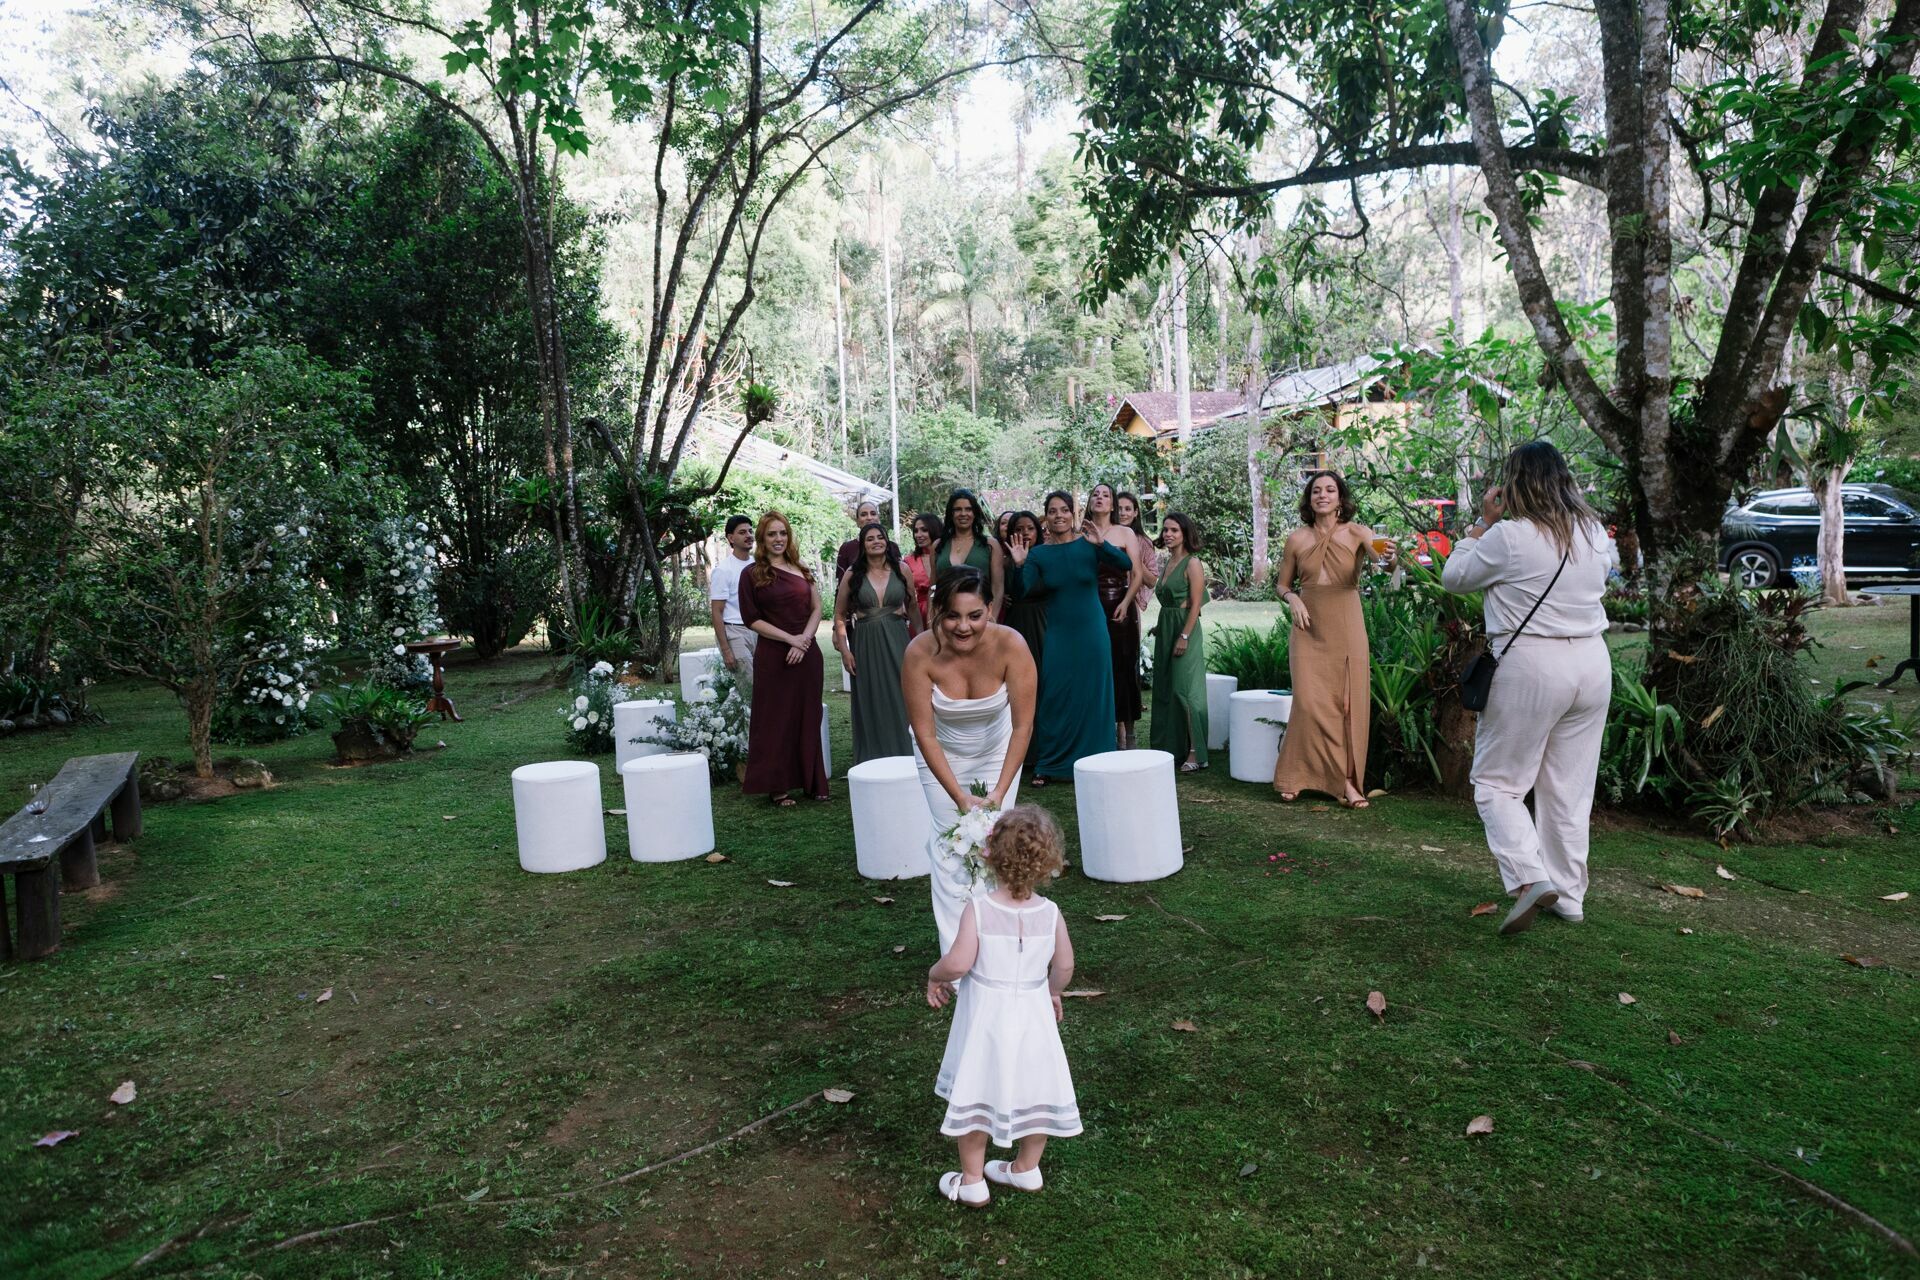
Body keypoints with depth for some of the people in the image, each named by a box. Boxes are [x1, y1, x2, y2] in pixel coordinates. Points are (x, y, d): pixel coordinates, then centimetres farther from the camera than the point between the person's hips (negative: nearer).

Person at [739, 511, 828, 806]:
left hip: (807, 654, 4)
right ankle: (777, 785, 9)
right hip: (772, 656, -4)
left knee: (808, 718, 7)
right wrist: (789, 638, -12)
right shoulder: (752, 574, 0)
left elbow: (816, 608, 8)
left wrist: (804, 639, -9)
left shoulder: (802, 570, 12)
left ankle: (812, 781, 16)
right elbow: (751, 618, -5)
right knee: (776, 719, 2)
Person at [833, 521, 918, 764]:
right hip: (865, 644, 0)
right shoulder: (852, 575, 1)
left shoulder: (901, 570, 2)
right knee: (870, 703, 6)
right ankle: (873, 760, 16)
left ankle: (903, 755, 13)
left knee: (901, 700, 2)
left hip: (897, 642, 0)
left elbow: (913, 607, 11)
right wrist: (844, 649, -2)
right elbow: (839, 614, 6)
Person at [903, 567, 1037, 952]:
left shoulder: (1010, 646, -31)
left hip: (997, 749, 0)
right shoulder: (920, 653, -30)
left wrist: (999, 792, -30)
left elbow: (1023, 726, -26)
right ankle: (955, 953, 5)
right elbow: (925, 734, -25)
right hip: (941, 754, 0)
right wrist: (960, 797, -28)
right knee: (950, 840, -5)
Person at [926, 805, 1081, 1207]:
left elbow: (958, 963, -23)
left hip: (986, 1018, -3)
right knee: (1035, 1094, 20)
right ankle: (1026, 1170, 38)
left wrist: (935, 976, -3)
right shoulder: (1050, 913, -11)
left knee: (976, 1096, 13)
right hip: (1033, 1015, 3)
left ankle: (971, 1182, 25)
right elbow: (1064, 966, -4)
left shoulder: (977, 910, -20)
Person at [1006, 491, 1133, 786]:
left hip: (1091, 631, 0)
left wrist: (1101, 544, -30)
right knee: (1054, 698, 1)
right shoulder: (1038, 554, 0)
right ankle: (1048, 765, 12)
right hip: (1057, 633, 0)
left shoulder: (1088, 545, -3)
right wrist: (1019, 565, -24)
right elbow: (1021, 593, -7)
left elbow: (1127, 565, -15)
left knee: (1093, 696, 6)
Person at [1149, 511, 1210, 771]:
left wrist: (1184, 637, -19)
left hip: (1185, 629, -8)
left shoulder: (1192, 564, -10)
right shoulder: (1169, 562, 13)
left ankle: (1195, 753, -7)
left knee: (1184, 689, -10)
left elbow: (1195, 604, -14)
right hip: (1165, 631, 8)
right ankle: (1169, 747, 19)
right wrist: (1160, 628, 11)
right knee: (1164, 690, 10)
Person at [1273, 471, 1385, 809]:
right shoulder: (1297, 539, 5)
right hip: (1309, 629, 1)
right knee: (1311, 702, -6)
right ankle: (1342, 781, 8)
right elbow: (1283, 584, 14)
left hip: (1346, 629, -1)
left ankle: (1346, 780, 12)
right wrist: (1292, 599, -8)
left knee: (1349, 703, 0)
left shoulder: (1357, 533, 0)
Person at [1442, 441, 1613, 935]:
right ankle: (1568, 894, 22)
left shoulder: (1509, 536, -13)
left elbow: (1453, 578, 0)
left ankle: (1530, 878, -11)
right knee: (1570, 788, 14)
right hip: (1592, 662, 6)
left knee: (1497, 782, 6)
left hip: (1530, 666, -6)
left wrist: (1483, 522, 7)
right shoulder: (1594, 533, 6)